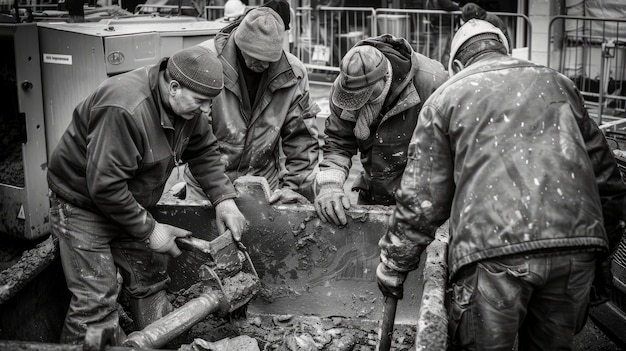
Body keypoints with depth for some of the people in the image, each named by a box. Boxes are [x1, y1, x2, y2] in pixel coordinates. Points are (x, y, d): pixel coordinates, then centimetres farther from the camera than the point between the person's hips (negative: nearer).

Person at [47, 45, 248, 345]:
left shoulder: (185, 103, -8)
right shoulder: (125, 110, -36)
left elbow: (203, 151, 6)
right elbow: (104, 185, -33)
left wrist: (224, 199, -7)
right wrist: (149, 230, -24)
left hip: (130, 202, 8)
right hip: (83, 202, -8)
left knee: (149, 280, 13)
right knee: (96, 303, -9)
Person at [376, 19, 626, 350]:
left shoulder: (446, 96, 16)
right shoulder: (558, 83, 24)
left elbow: (420, 200, 11)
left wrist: (391, 266, 21)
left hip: (492, 249, -3)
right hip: (579, 242, 4)